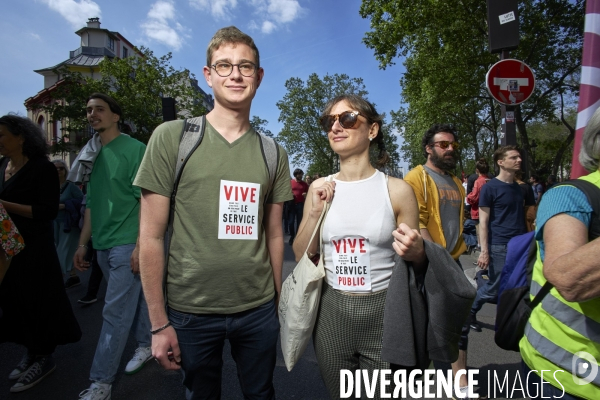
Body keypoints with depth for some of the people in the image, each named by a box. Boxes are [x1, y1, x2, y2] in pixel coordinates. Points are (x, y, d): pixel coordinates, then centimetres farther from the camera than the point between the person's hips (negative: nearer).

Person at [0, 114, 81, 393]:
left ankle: (44, 357, 18)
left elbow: (49, 211, -18)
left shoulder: (42, 168, -12)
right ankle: (31, 351, 30)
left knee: (36, 299, 2)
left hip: (34, 246, -7)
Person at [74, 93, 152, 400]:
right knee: (132, 298, 19)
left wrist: (140, 245, -18)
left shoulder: (134, 149, -8)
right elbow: (90, 203, 16)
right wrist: (83, 244, 13)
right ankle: (146, 344, 36)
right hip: (103, 245, 7)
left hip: (127, 243, -7)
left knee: (115, 311, 0)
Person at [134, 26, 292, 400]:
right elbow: (151, 236, -7)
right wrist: (159, 322, -7)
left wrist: (278, 300, 7)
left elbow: (274, 235, 6)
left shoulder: (274, 154, 2)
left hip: (258, 309, 3)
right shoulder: (172, 137, -7)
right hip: (191, 311, -2)